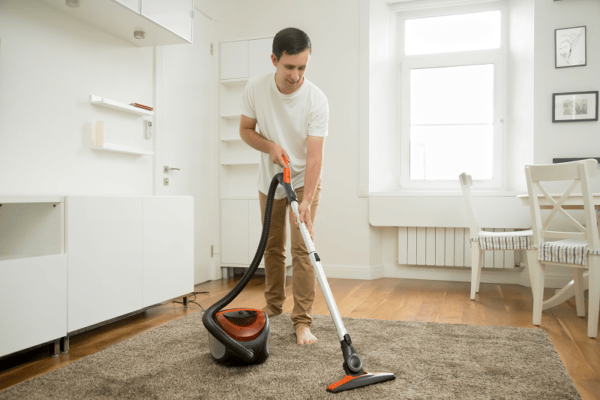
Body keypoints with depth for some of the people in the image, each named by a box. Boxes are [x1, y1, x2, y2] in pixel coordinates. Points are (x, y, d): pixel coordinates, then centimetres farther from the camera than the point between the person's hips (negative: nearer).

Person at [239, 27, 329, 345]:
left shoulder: (317, 100, -24)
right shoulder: (255, 88, -15)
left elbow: (314, 155, -28)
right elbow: (245, 130, -3)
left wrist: (306, 202, -38)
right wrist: (270, 146, -23)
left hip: (304, 180, -3)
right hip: (270, 180, 3)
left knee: (302, 248, -11)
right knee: (272, 245, 12)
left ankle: (302, 322, -3)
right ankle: (274, 305, 29)